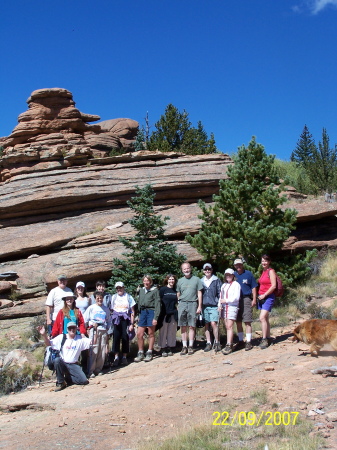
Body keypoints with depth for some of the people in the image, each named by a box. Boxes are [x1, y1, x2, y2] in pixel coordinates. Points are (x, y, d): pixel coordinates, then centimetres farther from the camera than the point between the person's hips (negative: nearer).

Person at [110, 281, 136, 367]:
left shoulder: (128, 297, 5)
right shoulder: (114, 297, 11)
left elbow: (132, 312, 4)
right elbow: (111, 310, 11)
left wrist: (132, 324, -3)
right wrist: (110, 322, 1)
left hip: (125, 319, -1)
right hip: (116, 319, 1)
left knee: (125, 337, -2)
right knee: (116, 337, -4)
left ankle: (124, 357, 9)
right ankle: (116, 357, 2)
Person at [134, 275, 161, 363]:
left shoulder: (155, 290, -4)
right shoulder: (141, 290, 12)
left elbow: (157, 304, -8)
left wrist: (155, 317, -15)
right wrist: (139, 315, 12)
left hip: (151, 312, -5)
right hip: (143, 312, 5)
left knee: (151, 334, 5)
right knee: (139, 334, 2)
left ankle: (149, 353, 14)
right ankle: (140, 354, 12)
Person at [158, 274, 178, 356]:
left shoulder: (175, 290, 10)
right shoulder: (162, 289, 0)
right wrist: (159, 312, -6)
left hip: (173, 313, 3)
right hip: (164, 313, -3)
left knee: (172, 332, 4)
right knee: (163, 331, -2)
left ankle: (170, 349, 11)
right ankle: (163, 349, 4)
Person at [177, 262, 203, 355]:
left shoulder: (196, 279, 6)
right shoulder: (180, 281, 13)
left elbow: (199, 294, 5)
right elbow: (178, 294, 16)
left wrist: (199, 306, -1)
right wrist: (178, 304, 5)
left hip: (192, 304, -2)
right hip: (182, 304, 2)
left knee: (191, 326, -1)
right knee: (183, 327, 2)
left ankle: (190, 346, 6)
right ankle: (184, 346, 8)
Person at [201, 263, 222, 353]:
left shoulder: (216, 280, 2)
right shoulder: (201, 281, 11)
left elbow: (220, 293, 3)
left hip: (214, 306, -3)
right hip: (204, 306, 3)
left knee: (213, 323, -13)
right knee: (206, 325, 5)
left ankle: (217, 342, 0)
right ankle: (208, 343, 14)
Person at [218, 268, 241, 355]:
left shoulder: (236, 284, 1)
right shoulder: (223, 285, 22)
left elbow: (236, 297, -8)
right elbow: (221, 296, 20)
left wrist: (226, 300, -14)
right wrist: (219, 305, 4)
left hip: (232, 307, -6)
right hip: (224, 307, 6)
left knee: (229, 326, -13)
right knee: (227, 327, 4)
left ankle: (229, 346, -15)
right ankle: (230, 344, 8)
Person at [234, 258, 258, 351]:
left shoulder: (248, 274, 2)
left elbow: (253, 287, 3)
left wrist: (254, 299, -4)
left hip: (246, 299, -4)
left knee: (247, 322, -6)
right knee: (238, 322, 8)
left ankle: (248, 342, -2)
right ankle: (240, 341, 18)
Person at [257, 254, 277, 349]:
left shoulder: (271, 271, -7)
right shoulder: (263, 272, 16)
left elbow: (273, 286, -15)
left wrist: (264, 295, -14)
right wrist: (259, 296, 9)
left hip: (268, 297, -8)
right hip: (261, 297, 8)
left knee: (262, 318, -18)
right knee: (265, 319, 11)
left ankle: (264, 340, -15)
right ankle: (268, 338, 18)